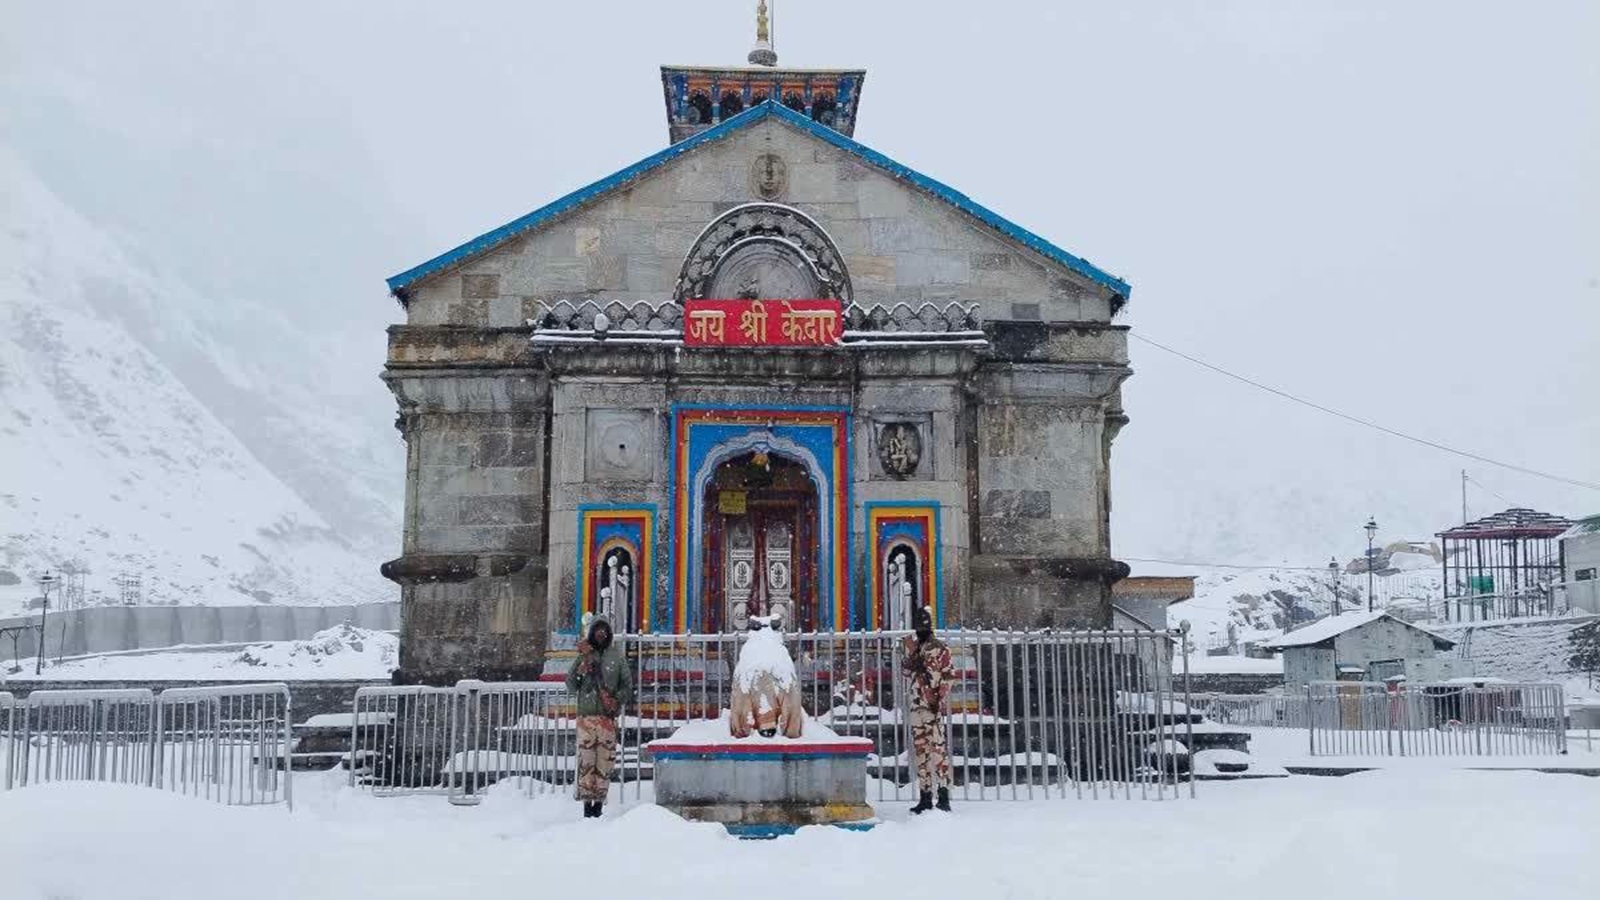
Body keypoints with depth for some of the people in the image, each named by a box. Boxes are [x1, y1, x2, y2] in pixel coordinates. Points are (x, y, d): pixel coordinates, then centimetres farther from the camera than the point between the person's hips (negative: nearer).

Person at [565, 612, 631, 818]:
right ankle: (587, 801, -2)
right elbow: (571, 687, 9)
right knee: (586, 759, -5)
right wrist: (580, 672, -9)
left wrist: (616, 700, -8)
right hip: (586, 715, 0)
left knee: (605, 759, -3)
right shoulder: (583, 656, 11)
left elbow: (627, 687, 10)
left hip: (608, 717, 0)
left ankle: (599, 801, 2)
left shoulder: (617, 657, 10)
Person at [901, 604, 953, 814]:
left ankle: (944, 797, -12)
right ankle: (925, 796, 13)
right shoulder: (911, 646, 17)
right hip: (917, 706, 7)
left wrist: (939, 700, -15)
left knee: (938, 748, -11)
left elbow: (947, 675, -7)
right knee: (920, 750, 8)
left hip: (934, 706, -7)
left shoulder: (939, 648, -2)